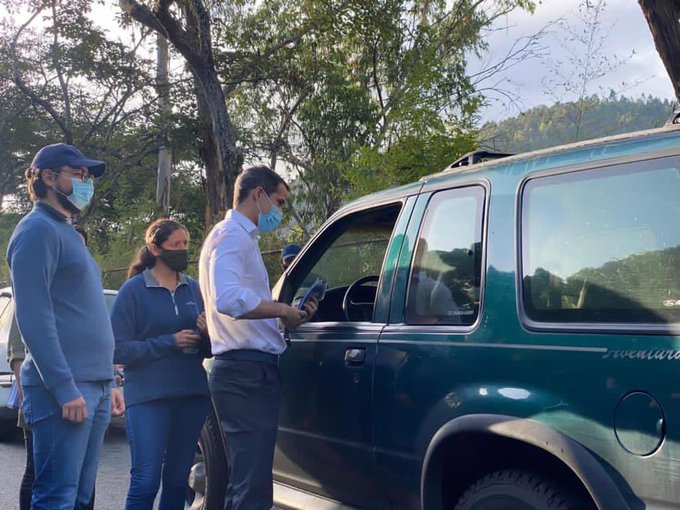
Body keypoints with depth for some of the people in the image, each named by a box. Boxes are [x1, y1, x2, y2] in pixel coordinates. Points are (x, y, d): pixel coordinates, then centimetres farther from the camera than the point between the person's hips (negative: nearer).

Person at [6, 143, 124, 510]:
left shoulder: (67, 233, 22)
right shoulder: (38, 229, -6)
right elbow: (34, 317, -16)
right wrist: (64, 388, -21)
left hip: (92, 388, 9)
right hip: (65, 389, -9)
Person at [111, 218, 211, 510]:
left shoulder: (193, 289, 12)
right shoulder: (133, 290, -1)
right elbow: (119, 350, -8)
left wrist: (207, 334, -5)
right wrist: (170, 342, -14)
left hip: (192, 397, 5)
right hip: (148, 398, -4)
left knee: (178, 481, 9)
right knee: (145, 481, -9)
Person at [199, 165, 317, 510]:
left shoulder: (241, 237, 24)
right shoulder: (232, 235, -8)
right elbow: (228, 299, -27)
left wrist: (290, 315, 10)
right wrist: (283, 309, -15)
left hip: (248, 372, 11)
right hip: (246, 372, -11)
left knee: (245, 482, 15)